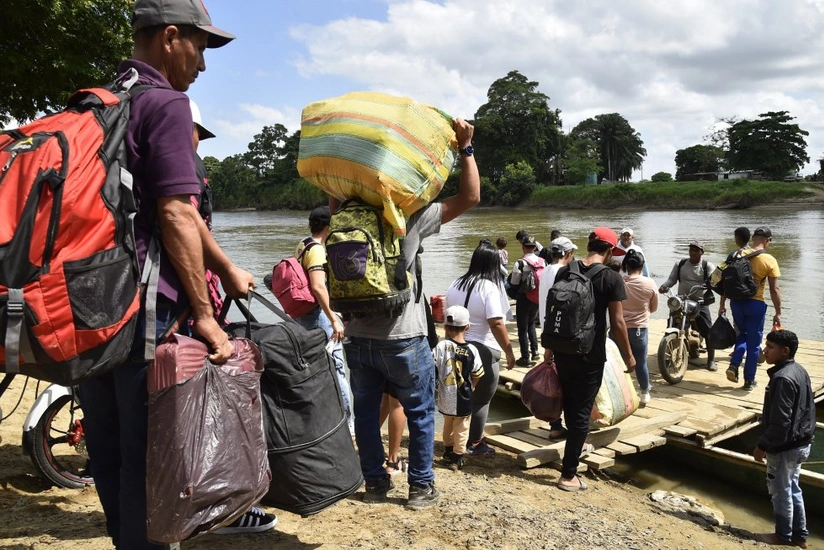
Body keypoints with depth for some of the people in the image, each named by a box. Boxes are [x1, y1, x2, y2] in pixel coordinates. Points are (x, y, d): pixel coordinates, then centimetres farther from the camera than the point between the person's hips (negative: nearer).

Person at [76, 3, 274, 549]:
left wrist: (227, 268, 22)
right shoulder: (166, 103, -10)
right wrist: (204, 314, -14)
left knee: (108, 449, 18)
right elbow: (176, 215, -18)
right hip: (145, 305, -9)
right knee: (147, 455, 3)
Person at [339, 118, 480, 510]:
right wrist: (465, 147, -4)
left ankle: (375, 482, 26)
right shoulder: (410, 218, -12)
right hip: (402, 338, -4)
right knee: (420, 413, 12)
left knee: (366, 412, 15)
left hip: (358, 337, 4)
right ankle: (421, 486, 19)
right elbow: (470, 197, -9)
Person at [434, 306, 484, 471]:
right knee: (461, 428, 12)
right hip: (463, 398, -2)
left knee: (448, 424, 24)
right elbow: (477, 376, -2)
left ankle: (448, 450, 40)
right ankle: (457, 458, 15)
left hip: (445, 397, 2)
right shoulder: (471, 350, -11)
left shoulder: (441, 346, -13)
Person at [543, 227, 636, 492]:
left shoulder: (565, 271, 1)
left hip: (563, 350, 5)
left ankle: (576, 445, 48)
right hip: (591, 355, -5)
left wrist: (549, 346, 16)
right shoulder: (612, 278, -12)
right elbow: (617, 323, -13)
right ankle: (568, 475, 8)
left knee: (569, 403, 24)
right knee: (581, 410, 3)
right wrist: (629, 355, 0)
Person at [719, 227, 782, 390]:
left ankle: (734, 366, 6)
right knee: (754, 343, 8)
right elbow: (775, 289, -8)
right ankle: (749, 380, 15)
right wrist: (778, 313, 0)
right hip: (755, 304, -3)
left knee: (743, 335, 24)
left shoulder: (738, 255, 1)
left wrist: (722, 304, 11)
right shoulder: (769, 260, -8)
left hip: (736, 302, 4)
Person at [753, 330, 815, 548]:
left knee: (780, 491, 7)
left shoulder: (783, 378, -26)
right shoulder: (800, 371, 5)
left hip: (784, 447, -10)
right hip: (799, 443, 10)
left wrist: (763, 446, -17)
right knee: (792, 489, 20)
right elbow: (807, 409, 14)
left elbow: (779, 421, -26)